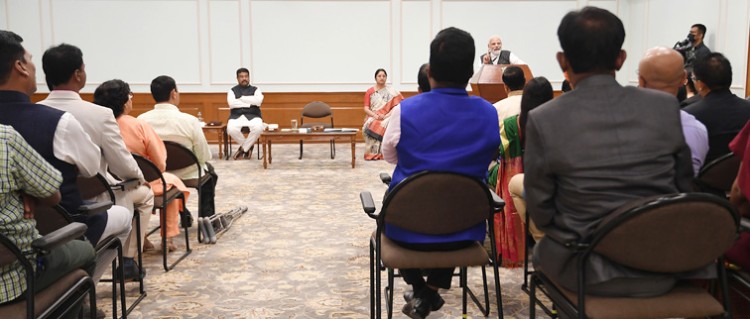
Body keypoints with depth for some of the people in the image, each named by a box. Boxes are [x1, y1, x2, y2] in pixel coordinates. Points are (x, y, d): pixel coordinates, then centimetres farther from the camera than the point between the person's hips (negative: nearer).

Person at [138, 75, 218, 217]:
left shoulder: (141, 119, -15)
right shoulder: (189, 120, -25)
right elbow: (204, 156, -17)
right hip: (187, 175, -3)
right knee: (209, 171, 31)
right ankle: (207, 220, 38)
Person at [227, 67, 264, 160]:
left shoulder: (255, 90, 13)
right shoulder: (232, 91, 13)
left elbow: (258, 101, -8)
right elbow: (231, 103, -7)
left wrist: (242, 98, -5)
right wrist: (250, 103, -6)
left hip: (253, 116, 0)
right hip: (236, 116, 0)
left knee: (258, 128, -35)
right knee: (231, 129, -34)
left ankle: (243, 148, -11)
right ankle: (248, 147, -6)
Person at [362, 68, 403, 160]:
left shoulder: (391, 91, 5)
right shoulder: (369, 91, 8)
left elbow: (397, 106, -3)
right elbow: (366, 109, 2)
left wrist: (386, 116, -17)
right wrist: (375, 116, -16)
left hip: (387, 118, -1)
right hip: (373, 118, 1)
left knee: (383, 125, -32)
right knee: (370, 126, -29)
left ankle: (382, 153, -28)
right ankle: (372, 153, -25)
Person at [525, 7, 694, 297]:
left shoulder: (543, 120, -15)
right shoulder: (666, 107, -7)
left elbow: (541, 211, -7)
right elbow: (684, 188, 3)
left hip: (588, 272, -3)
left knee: (541, 250, 28)